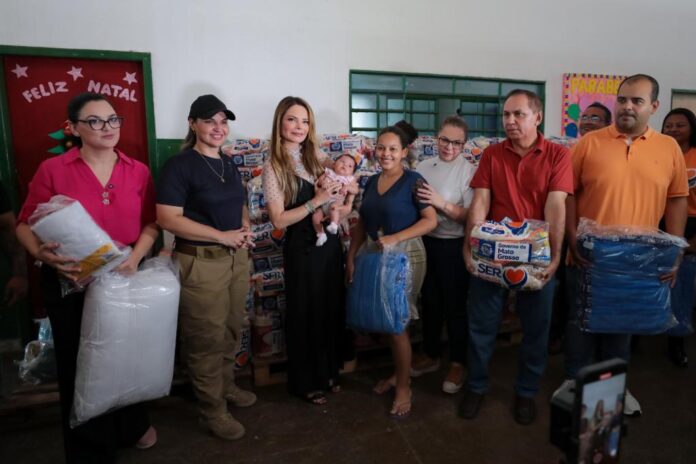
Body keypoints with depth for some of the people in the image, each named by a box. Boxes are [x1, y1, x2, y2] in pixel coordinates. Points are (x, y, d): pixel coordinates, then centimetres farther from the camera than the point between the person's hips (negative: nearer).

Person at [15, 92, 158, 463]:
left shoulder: (138, 171, 2)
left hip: (126, 279, 3)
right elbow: (25, 225, -5)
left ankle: (133, 425, 46)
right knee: (81, 365, 11)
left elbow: (150, 223, 3)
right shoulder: (52, 170, -7)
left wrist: (135, 256, -14)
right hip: (71, 284, -2)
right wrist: (42, 255, -24)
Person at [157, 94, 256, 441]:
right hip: (200, 263, -7)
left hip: (236, 259, 7)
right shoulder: (179, 165, -12)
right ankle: (213, 410, 21)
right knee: (206, 340, 4)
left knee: (230, 332, 19)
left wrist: (245, 228, 1)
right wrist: (222, 235, -20)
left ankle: (227, 386, 40)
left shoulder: (229, 166, 11)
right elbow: (168, 218, -19)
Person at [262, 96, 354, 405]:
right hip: (303, 248, -6)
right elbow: (279, 220, -17)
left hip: (330, 242, 6)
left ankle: (329, 373, 37)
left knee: (333, 309, 16)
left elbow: (353, 187, 11)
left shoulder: (317, 156, 5)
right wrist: (317, 201, -22)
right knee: (305, 314, 8)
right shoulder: (273, 167, -11)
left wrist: (341, 185, -11)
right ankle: (306, 382, 29)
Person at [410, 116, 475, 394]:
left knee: (455, 305, 6)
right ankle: (431, 355, 37)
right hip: (425, 242, 5)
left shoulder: (468, 171, -11)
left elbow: (470, 216, -18)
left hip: (453, 246, -5)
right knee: (429, 302, 18)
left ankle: (457, 363, 25)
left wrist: (442, 204, -29)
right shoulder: (424, 167, 4)